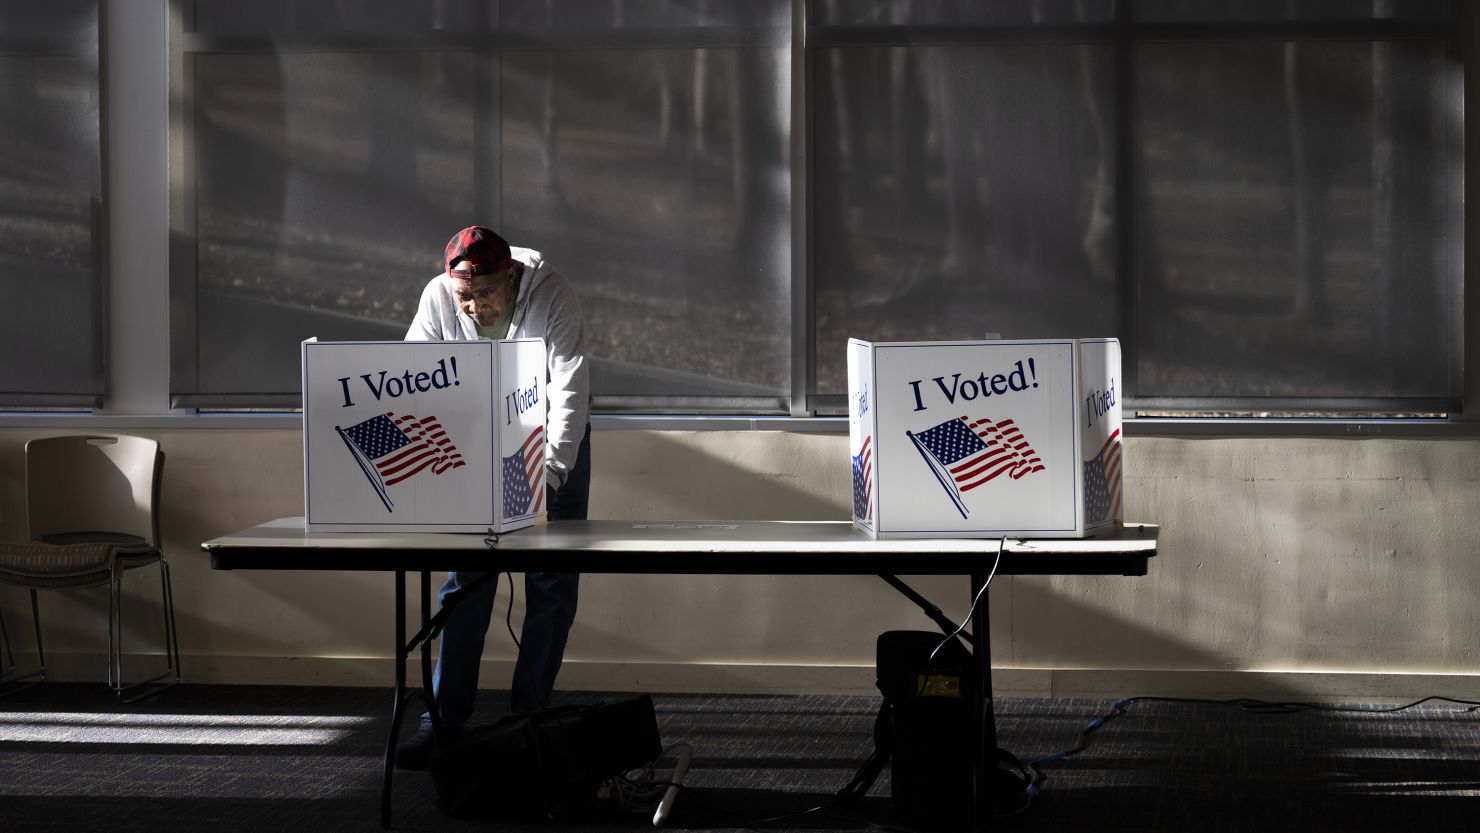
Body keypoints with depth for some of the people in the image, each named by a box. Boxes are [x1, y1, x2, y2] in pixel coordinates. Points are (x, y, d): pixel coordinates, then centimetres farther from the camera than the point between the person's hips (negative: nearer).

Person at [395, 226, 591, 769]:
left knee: (552, 586, -2)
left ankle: (530, 716, 5)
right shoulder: (437, 299, -18)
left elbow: (570, 392, -29)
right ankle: (445, 719, -2)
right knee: (465, 579, -4)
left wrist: (551, 474, -39)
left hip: (552, 442, -1)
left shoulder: (551, 296, -26)